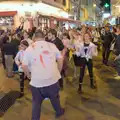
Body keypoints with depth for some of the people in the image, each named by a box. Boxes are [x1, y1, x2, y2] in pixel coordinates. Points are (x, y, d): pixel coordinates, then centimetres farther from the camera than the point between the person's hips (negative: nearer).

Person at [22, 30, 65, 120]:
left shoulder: (29, 49, -5)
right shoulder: (52, 45, -1)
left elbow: (24, 66, -6)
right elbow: (60, 59, 4)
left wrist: (28, 75, 13)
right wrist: (59, 71, 19)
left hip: (37, 81, -2)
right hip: (53, 79, 2)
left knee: (36, 102, 16)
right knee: (55, 98, 25)